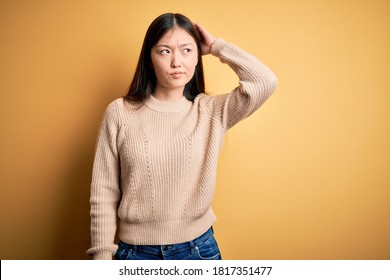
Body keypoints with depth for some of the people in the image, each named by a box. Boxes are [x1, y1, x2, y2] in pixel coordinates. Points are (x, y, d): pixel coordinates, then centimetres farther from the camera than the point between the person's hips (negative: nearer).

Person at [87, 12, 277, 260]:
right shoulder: (119, 112, -8)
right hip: (136, 251, -1)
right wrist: (103, 256, -5)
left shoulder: (211, 111, -4)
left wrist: (216, 47, -7)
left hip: (199, 248, 2)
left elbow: (265, 83, -16)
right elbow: (104, 194, -5)